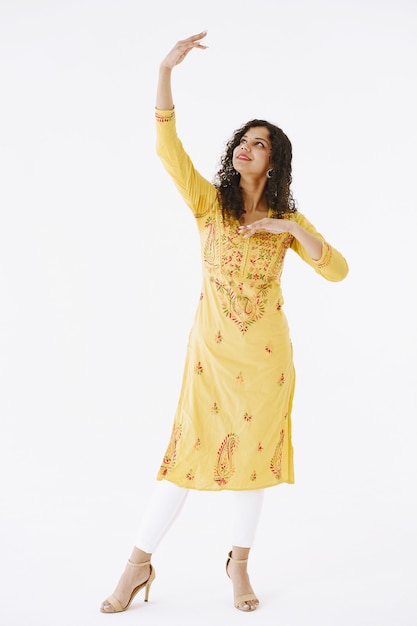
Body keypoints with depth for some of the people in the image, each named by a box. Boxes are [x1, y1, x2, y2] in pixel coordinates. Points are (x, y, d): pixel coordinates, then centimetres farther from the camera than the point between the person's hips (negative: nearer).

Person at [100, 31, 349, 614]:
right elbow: (168, 147, -13)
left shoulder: (289, 220, 5)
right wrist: (166, 70, -22)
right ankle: (140, 563, 13)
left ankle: (240, 562, 26)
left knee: (254, 450, 8)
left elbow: (338, 270, -2)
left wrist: (292, 228, -15)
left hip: (266, 352, 2)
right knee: (191, 449, 0)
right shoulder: (210, 201, 1)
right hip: (212, 347, -1)